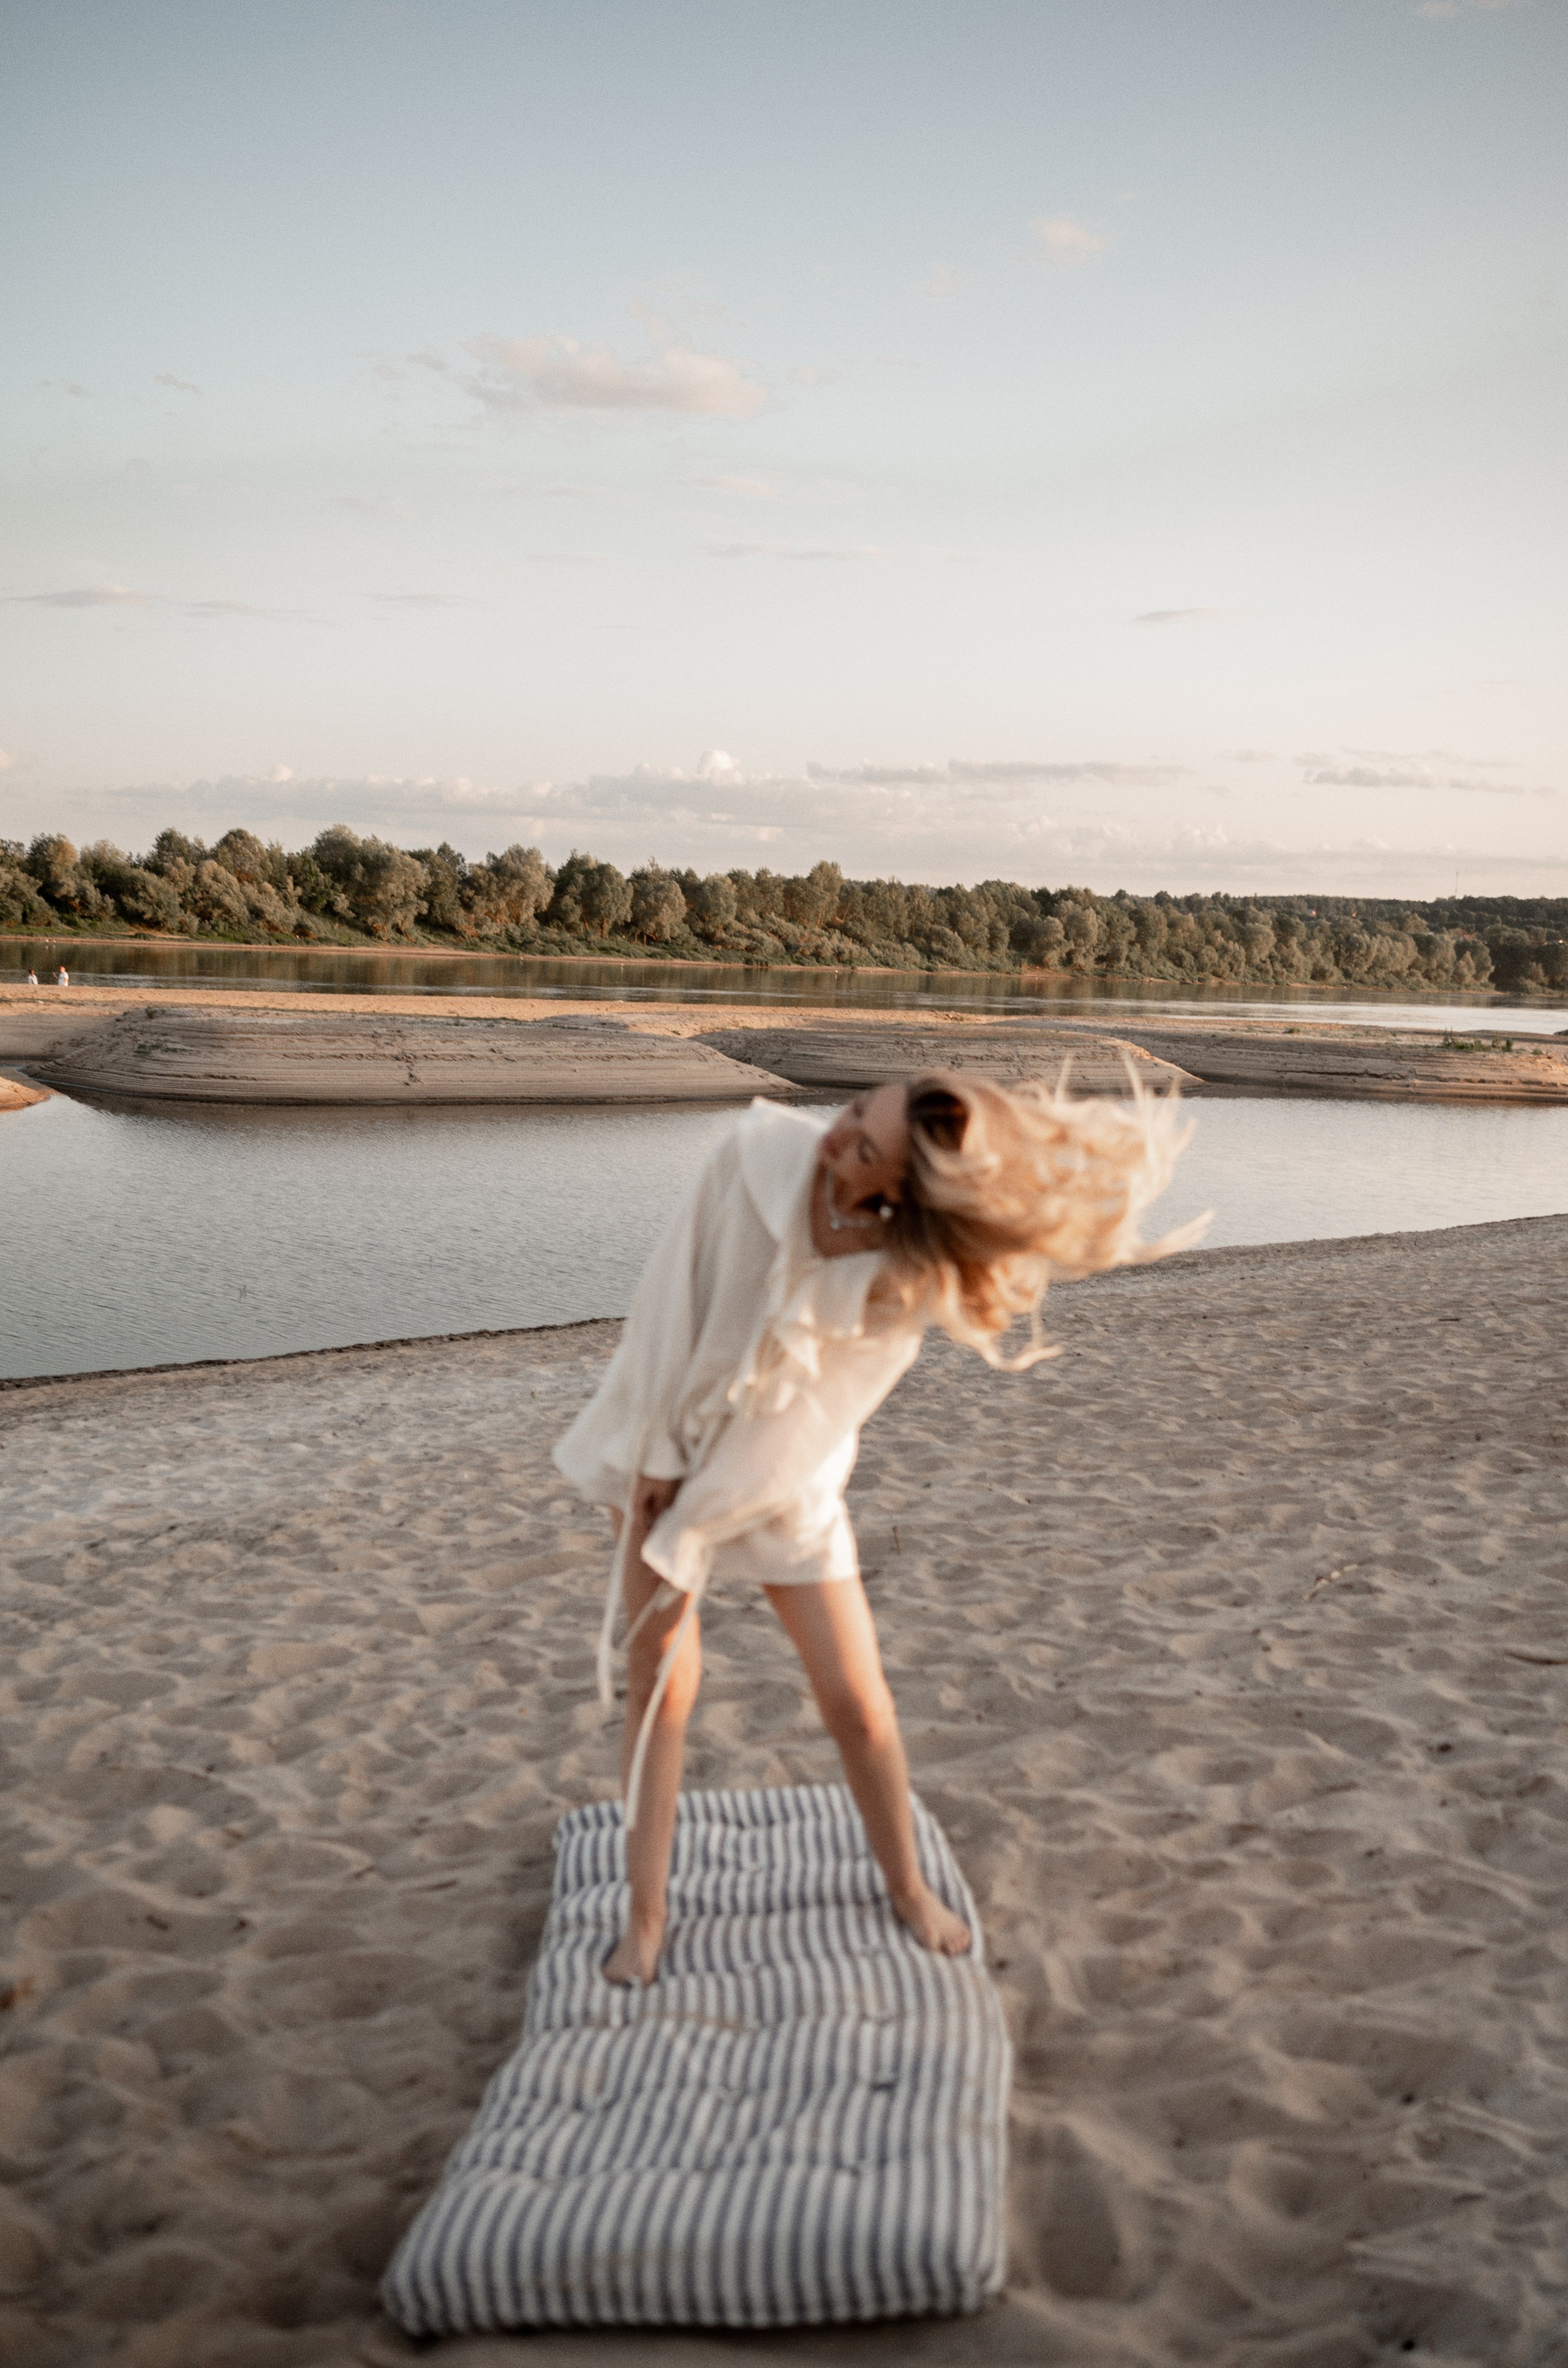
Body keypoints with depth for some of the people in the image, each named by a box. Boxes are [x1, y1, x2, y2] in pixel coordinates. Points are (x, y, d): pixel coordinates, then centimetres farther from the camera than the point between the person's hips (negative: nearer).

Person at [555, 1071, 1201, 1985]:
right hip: (667, 1438, 1)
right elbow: (677, 1287, -16)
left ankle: (908, 1886, 26)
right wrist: (660, 1455, -14)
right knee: (661, 1680, -2)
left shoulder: (906, 1288, -25)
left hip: (785, 1477, 0)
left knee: (858, 1700, 2)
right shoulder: (763, 1151, -22)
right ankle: (647, 1919, 12)